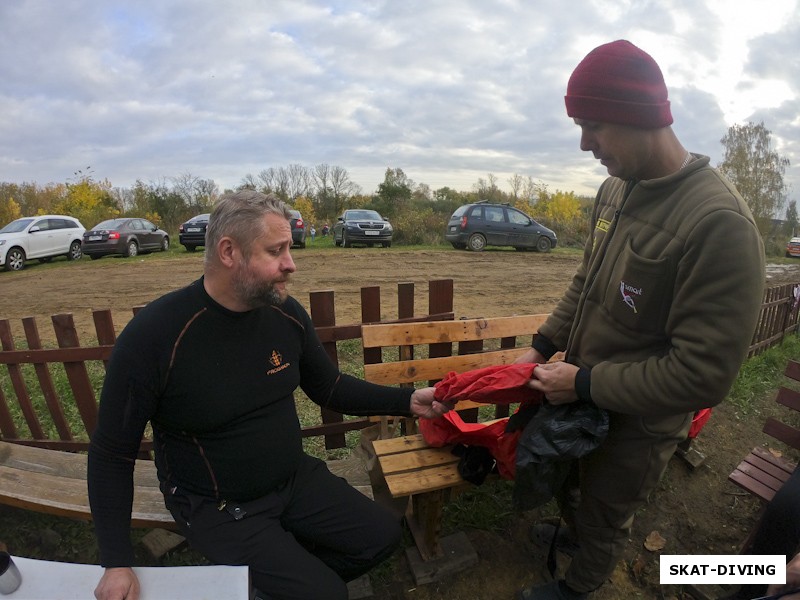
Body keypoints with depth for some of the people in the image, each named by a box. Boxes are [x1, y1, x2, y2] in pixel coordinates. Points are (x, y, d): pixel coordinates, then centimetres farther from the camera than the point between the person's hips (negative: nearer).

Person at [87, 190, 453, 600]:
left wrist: (408, 401, -6)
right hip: (218, 507, -4)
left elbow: (329, 388, 2)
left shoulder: (286, 313, -10)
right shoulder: (153, 335, -23)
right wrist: (117, 563, -12)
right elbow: (112, 451, -10)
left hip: (296, 480, 5)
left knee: (383, 536, 8)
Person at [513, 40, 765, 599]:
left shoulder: (720, 222, -29)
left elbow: (704, 374, -28)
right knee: (567, 483, 32)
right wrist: (543, 346, -1)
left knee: (604, 521, 22)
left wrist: (585, 383, -24)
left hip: (638, 424, -6)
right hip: (583, 397, 7)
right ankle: (573, 530, 64)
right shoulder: (615, 190, -4)